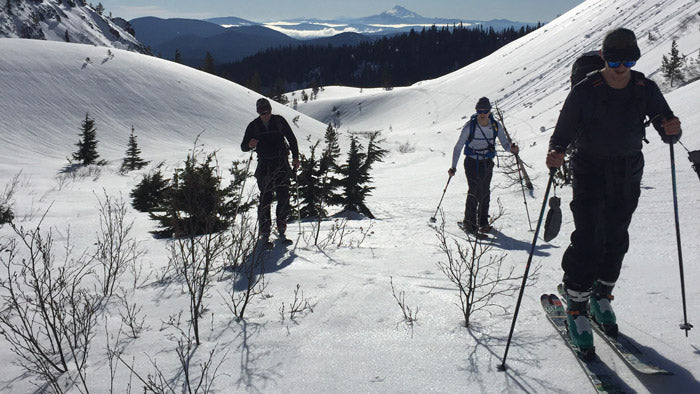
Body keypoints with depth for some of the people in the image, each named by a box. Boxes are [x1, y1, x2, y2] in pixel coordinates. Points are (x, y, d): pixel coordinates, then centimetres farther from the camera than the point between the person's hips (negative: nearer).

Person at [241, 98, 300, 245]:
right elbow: (243, 146, 6)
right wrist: (249, 145, -17)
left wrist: (295, 157, 5)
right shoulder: (253, 126, 3)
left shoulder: (279, 121, 3)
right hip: (264, 165, -1)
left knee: (284, 197, -2)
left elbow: (291, 139, 12)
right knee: (265, 198, -5)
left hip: (282, 164, 1)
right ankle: (264, 232, 0)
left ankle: (281, 227, 13)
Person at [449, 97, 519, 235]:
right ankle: (469, 222, -8)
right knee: (474, 190, -16)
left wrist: (511, 148, -22)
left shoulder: (496, 126, -5)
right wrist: (453, 167, -14)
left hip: (487, 163, 3)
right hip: (472, 162, -3)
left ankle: (483, 223, 19)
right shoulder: (469, 126, -14)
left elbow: (504, 143, 2)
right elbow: (458, 147, -9)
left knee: (485, 192, 5)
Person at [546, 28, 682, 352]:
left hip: (627, 175, 4)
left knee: (616, 240, 11)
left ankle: (601, 296, 32)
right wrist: (556, 153, -32)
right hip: (590, 172, -4)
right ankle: (576, 308, 2)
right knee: (588, 239, -11)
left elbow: (667, 130, -1)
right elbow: (563, 133, -10)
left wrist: (672, 130, -25)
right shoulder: (585, 91, -13)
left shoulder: (645, 89, -4)